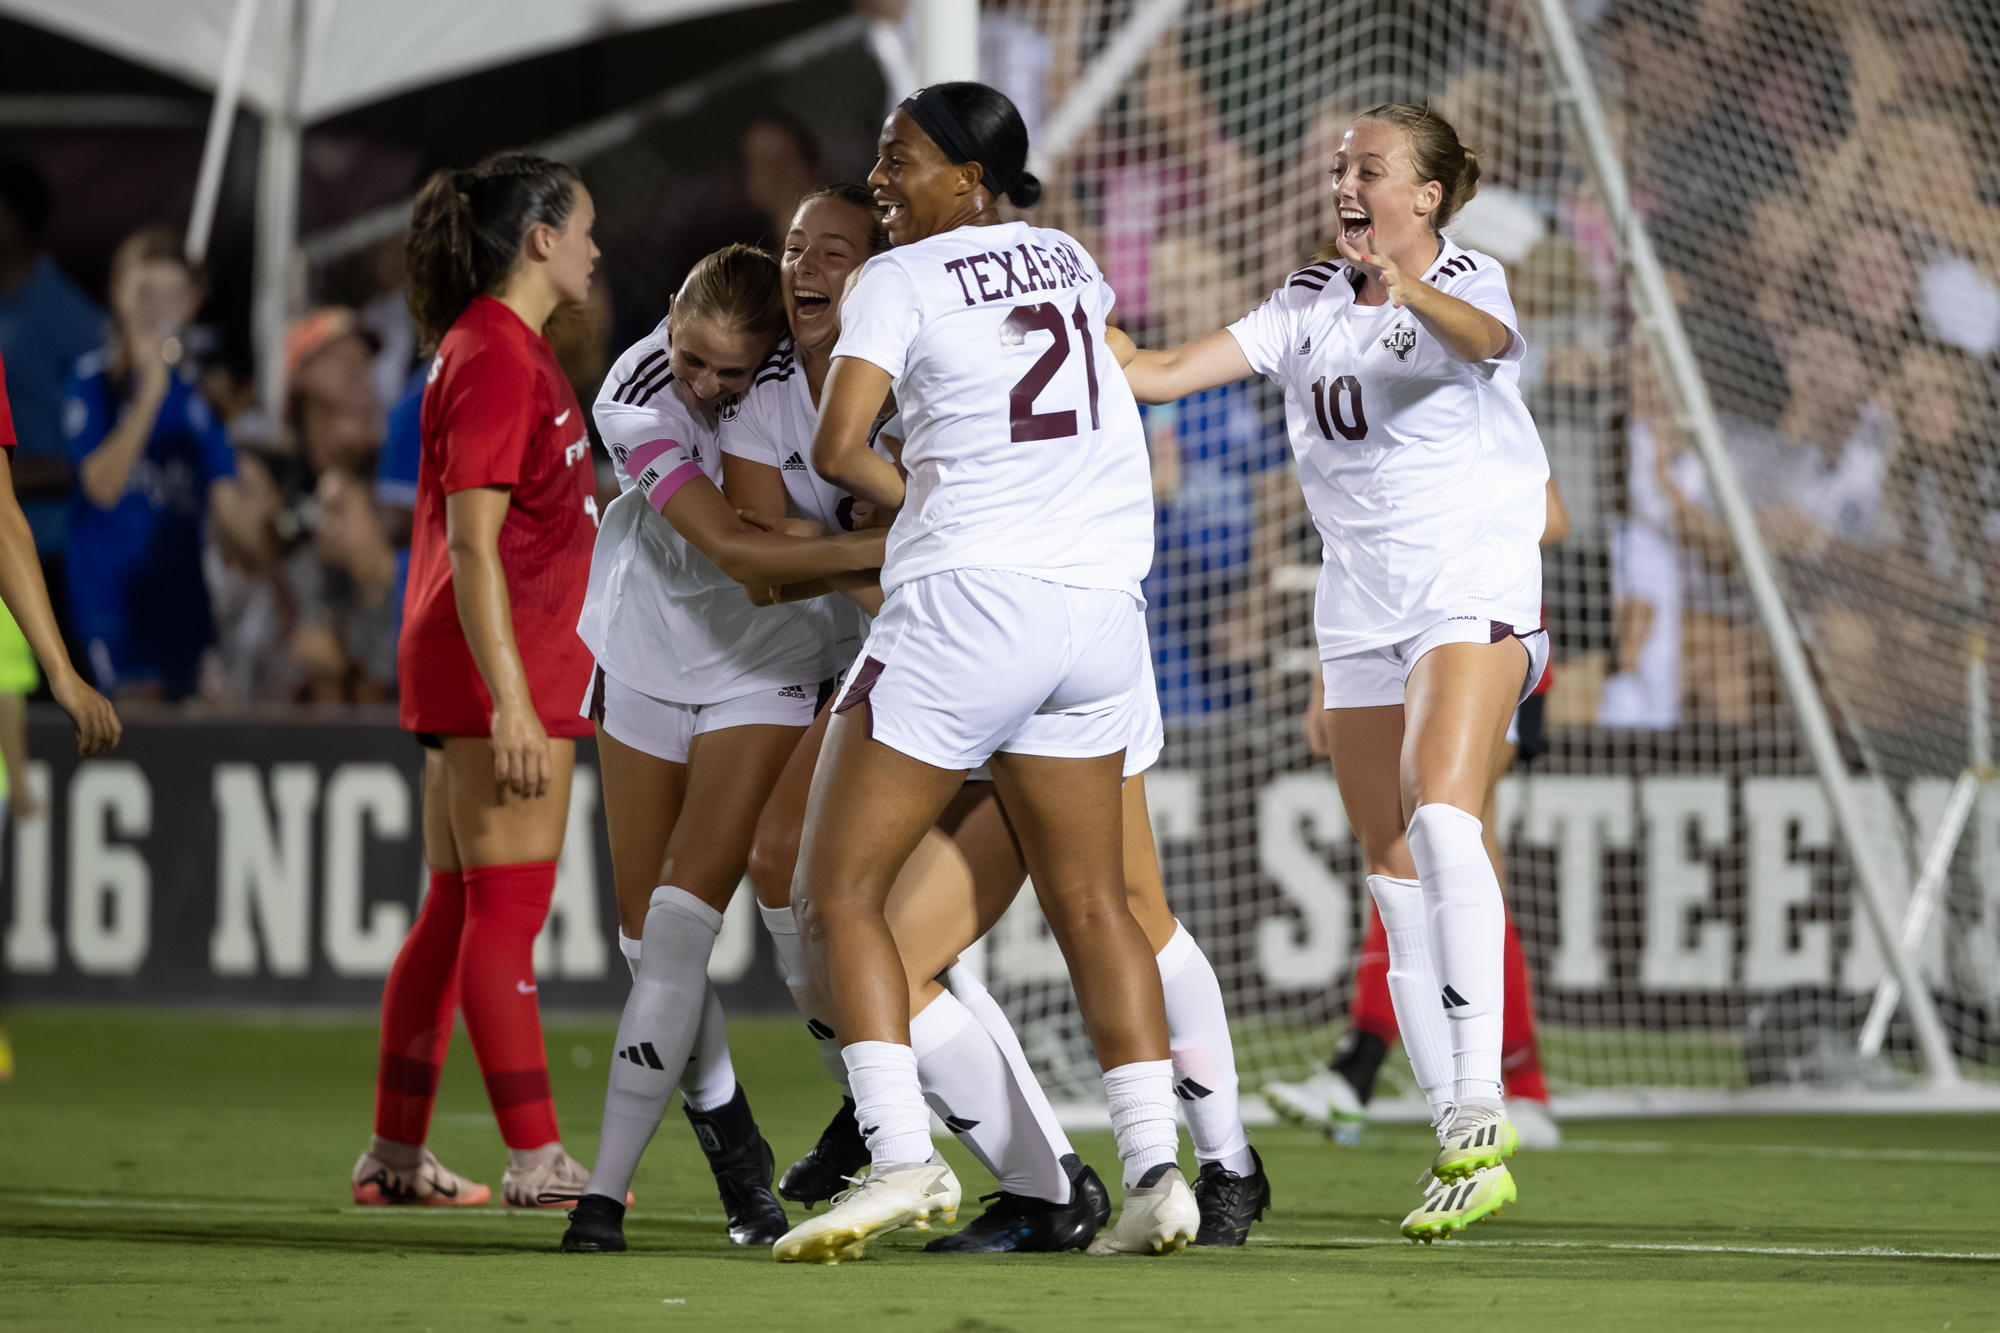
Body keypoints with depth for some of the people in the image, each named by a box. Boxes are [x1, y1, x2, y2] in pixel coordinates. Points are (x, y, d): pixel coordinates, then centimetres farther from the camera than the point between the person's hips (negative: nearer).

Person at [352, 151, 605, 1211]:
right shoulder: (495, 357, -13)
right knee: (506, 912, -8)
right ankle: (536, 1161, -7)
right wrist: (512, 703, -24)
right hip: (498, 668, -10)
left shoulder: (500, 348, 18)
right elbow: (471, 546, -19)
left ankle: (395, 1154, 14)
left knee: (456, 911, 11)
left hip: (483, 674, 10)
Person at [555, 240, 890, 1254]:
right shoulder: (634, 400, -24)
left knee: (681, 924, -14)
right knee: (648, 934, 4)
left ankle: (606, 1193, -14)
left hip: (761, 669, -1)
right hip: (645, 662, 1)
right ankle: (725, 1126, 29)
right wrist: (880, 547, -43)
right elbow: (734, 548, -34)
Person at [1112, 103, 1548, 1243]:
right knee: (1395, 880, 2)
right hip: (1361, 610, 6)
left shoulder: (1467, 280, -4)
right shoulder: (1311, 304, 11)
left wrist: (1409, 289, -47)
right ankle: (1463, 1152, 4)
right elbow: (1168, 372, 6)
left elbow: (1484, 339, -28)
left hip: (1474, 585, -6)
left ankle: (1481, 1108, -31)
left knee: (1441, 820, -26)